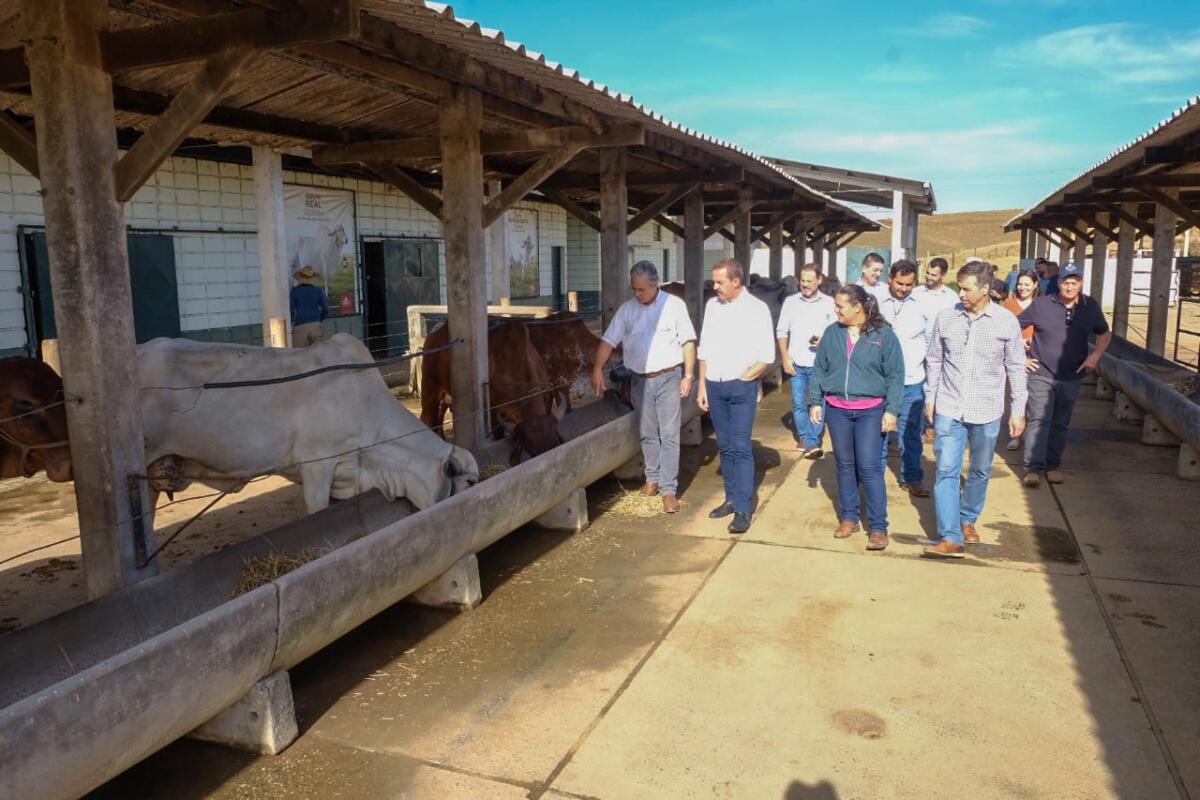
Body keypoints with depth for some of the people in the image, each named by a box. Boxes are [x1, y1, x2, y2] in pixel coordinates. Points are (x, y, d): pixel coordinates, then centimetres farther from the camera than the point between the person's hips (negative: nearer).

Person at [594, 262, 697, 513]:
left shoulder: (674, 305, -4)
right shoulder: (626, 309, 2)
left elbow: (688, 341, -3)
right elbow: (609, 340, 0)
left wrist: (688, 375, -7)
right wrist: (597, 369, -12)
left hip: (668, 378, -3)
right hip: (640, 380, 3)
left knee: (669, 435, -3)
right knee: (647, 434, 12)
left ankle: (669, 489, -1)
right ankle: (653, 478, 27)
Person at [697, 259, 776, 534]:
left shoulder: (757, 309, -5)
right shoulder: (712, 305, 8)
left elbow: (767, 356, -6)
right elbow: (704, 349, 12)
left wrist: (742, 379, -6)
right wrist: (702, 385, 9)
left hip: (742, 387, -5)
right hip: (714, 385, 5)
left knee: (741, 448, -5)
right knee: (724, 446, 12)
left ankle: (743, 510, -2)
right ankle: (731, 498, 23)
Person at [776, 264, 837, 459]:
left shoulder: (829, 303, 0)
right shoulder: (790, 302, 5)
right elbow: (781, 332, 7)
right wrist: (785, 358, 0)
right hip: (796, 363, 2)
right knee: (799, 403, 5)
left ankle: (810, 441, 4)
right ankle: (808, 440, 16)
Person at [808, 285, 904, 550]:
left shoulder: (883, 334, -4)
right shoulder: (832, 333, 5)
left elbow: (895, 376, -3)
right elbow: (819, 370, 10)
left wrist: (891, 410, -8)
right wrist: (815, 401, 5)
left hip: (870, 411, -4)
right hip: (837, 410, 4)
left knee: (870, 468, -5)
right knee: (844, 465, 12)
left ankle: (878, 527, 3)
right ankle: (848, 517, 25)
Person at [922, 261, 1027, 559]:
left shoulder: (1006, 322, -5)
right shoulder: (946, 318, -2)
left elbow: (1016, 368, 1)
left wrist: (1018, 410, 2)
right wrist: (930, 398, 9)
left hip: (987, 411, 0)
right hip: (949, 409, 0)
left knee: (980, 472, 14)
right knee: (946, 471, -7)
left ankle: (968, 519, 35)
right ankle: (950, 538, -7)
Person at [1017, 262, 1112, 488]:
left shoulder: (1091, 306, 3)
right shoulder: (1041, 305, -6)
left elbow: (1104, 334, 18)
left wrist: (1096, 355, 2)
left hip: (1072, 377, 3)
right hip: (1041, 374, -3)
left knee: (1061, 424, 12)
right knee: (1039, 420, -9)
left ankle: (1053, 465, 23)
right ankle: (1033, 468, -9)